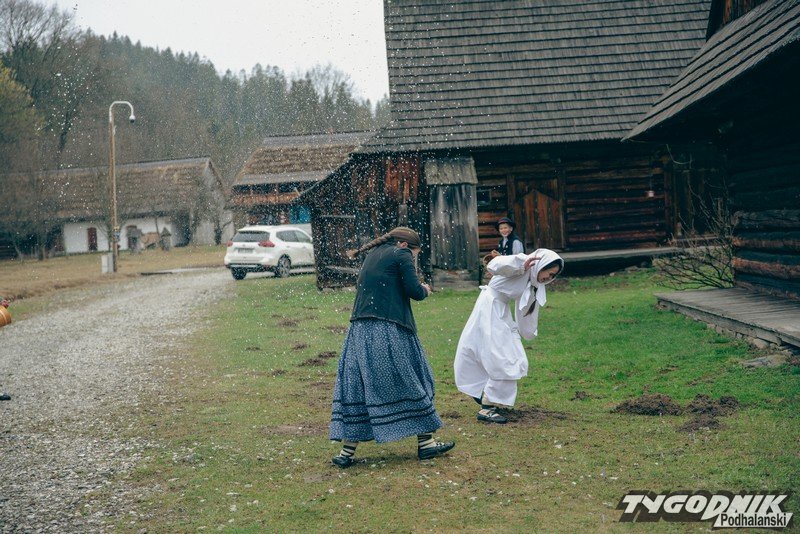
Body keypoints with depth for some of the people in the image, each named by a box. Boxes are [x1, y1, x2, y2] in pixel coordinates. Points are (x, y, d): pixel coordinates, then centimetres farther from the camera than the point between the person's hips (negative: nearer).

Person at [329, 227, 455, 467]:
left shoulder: (372, 255, 20)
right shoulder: (401, 254, -2)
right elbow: (414, 290, -9)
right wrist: (424, 290, 14)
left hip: (360, 330, 6)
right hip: (390, 330, -6)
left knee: (356, 385, 6)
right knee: (411, 383, 6)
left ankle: (347, 450, 4)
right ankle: (425, 443, 13)